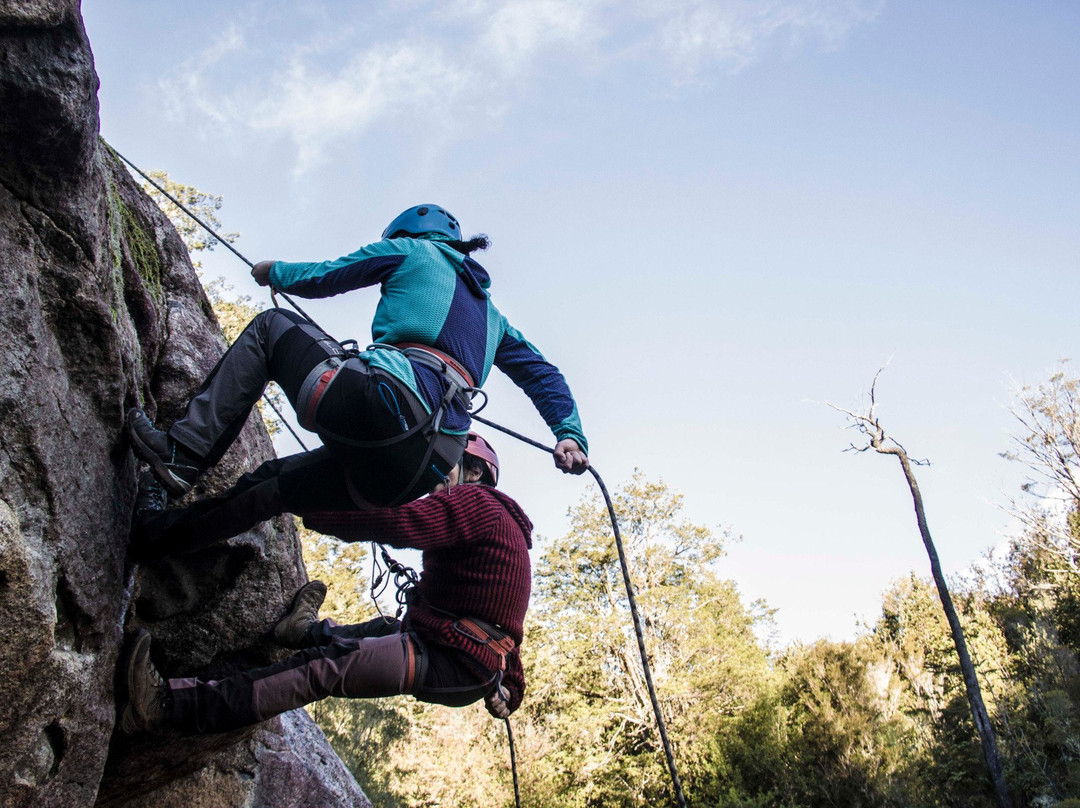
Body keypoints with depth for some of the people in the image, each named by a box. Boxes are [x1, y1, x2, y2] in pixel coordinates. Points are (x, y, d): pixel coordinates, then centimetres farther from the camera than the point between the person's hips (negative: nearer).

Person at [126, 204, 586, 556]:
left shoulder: (412, 250, 19)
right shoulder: (490, 313, 35)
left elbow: (317, 279, 21)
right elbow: (542, 373, 26)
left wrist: (272, 272, 41)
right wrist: (570, 434, 16)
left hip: (380, 402, -6)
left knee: (271, 326, 16)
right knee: (276, 481, 27)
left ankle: (183, 453, 4)